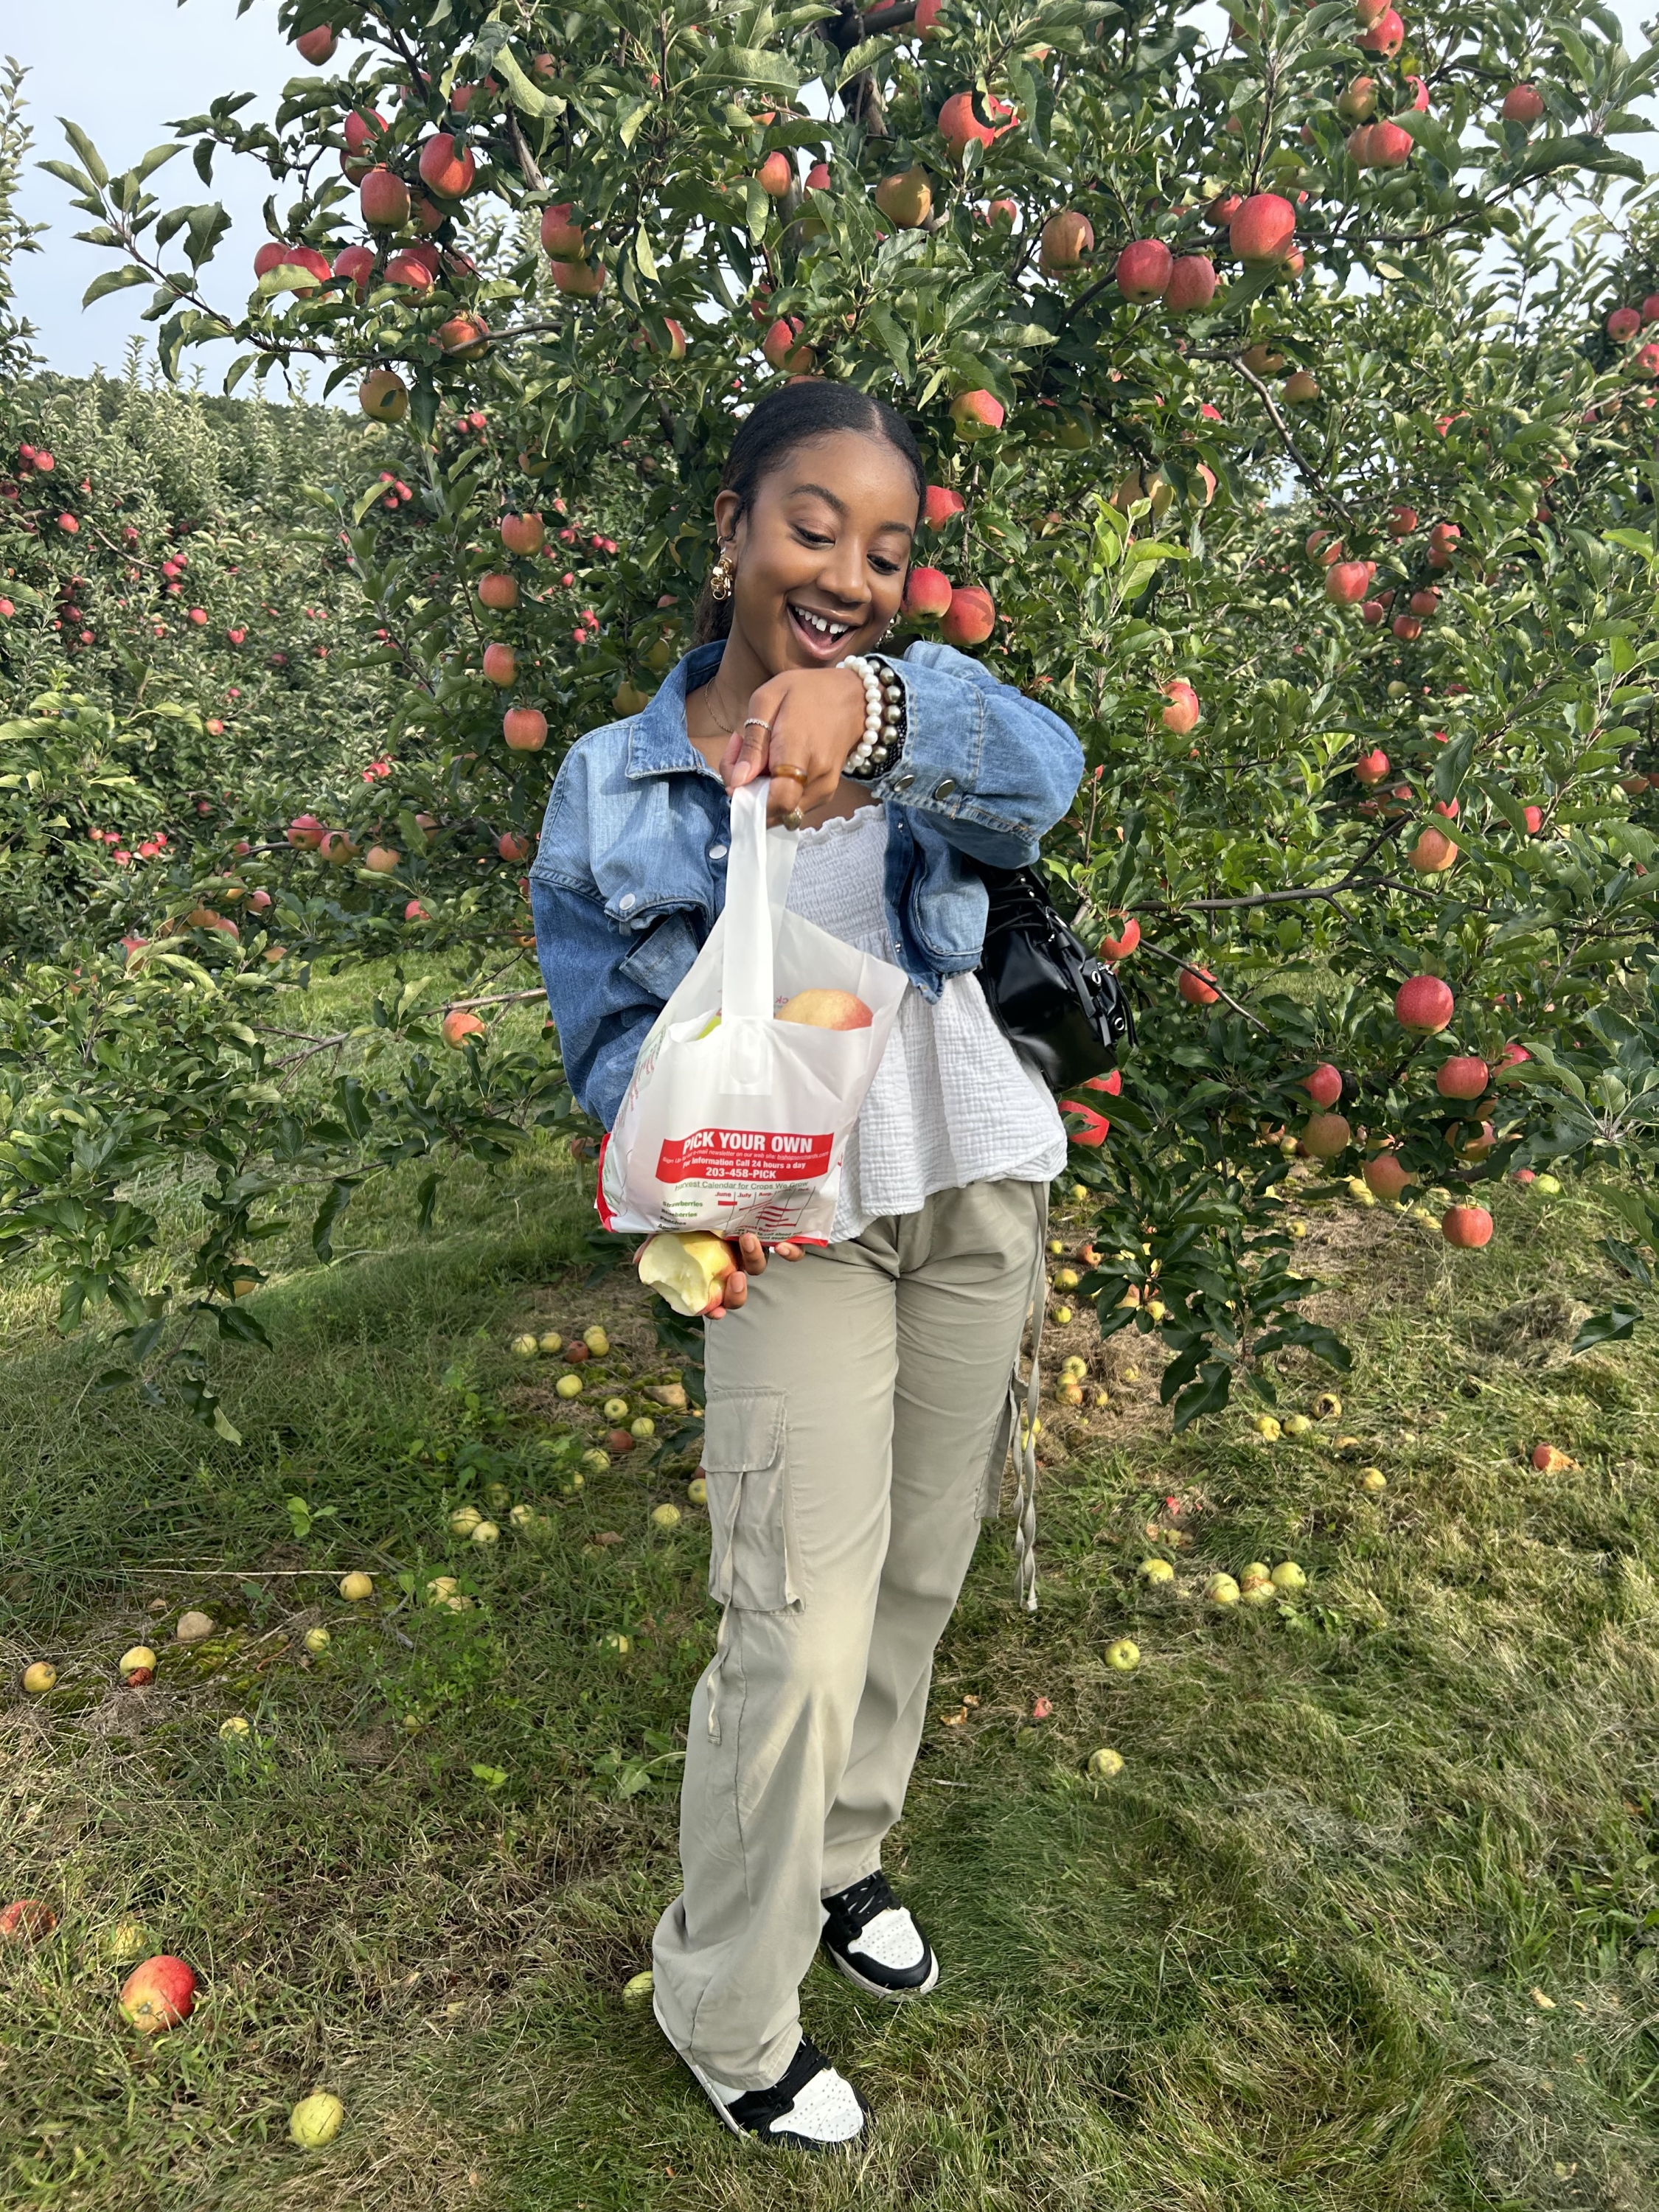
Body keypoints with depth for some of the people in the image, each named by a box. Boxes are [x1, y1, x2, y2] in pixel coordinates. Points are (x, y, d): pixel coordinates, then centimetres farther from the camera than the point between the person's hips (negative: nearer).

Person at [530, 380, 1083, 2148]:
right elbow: (609, 1030, 1)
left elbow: (1039, 774, -20)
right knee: (802, 1634, -5)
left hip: (976, 1191, 4)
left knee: (920, 1571, 17)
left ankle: (835, 1854, 45)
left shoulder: (911, 703, 2)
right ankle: (726, 2015, 22)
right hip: (798, 1224, -3)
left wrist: (874, 709, -41)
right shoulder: (616, 784, -3)